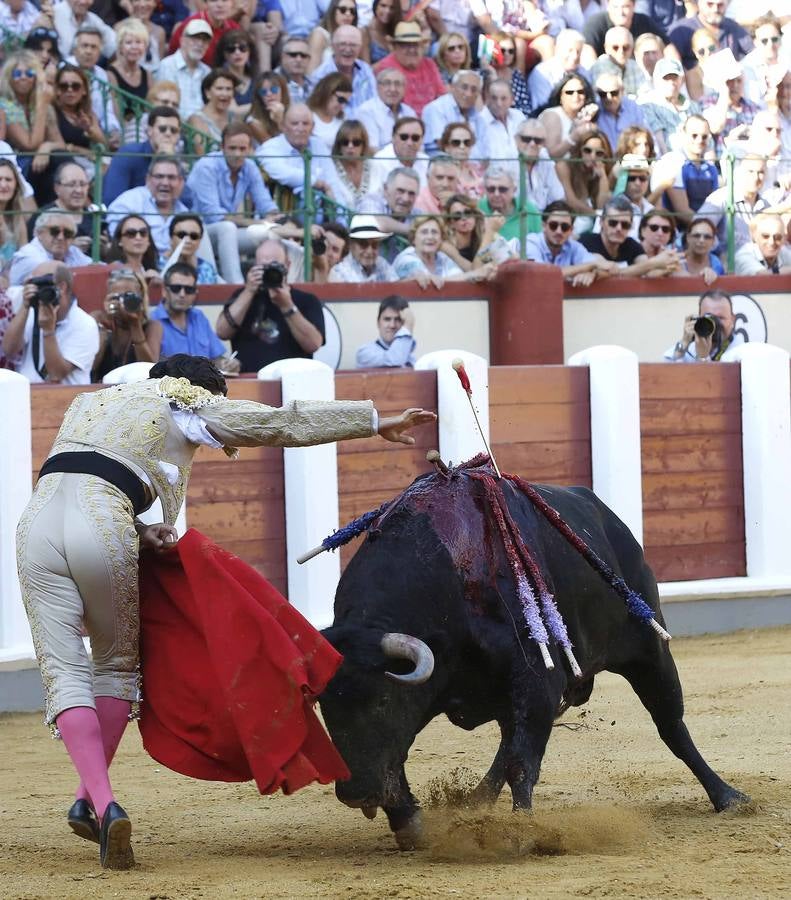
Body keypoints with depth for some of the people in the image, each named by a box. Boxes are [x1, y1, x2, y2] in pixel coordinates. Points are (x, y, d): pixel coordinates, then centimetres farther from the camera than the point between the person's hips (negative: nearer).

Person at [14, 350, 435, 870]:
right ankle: (90, 801, 11)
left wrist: (138, 530, 10)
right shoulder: (188, 409, 18)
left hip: (38, 519, 4)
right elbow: (289, 423, 19)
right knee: (117, 664, 17)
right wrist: (377, 422, 25)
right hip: (102, 528, -4)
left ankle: (100, 802, -14)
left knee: (65, 671, 2)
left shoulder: (91, 402, 34)